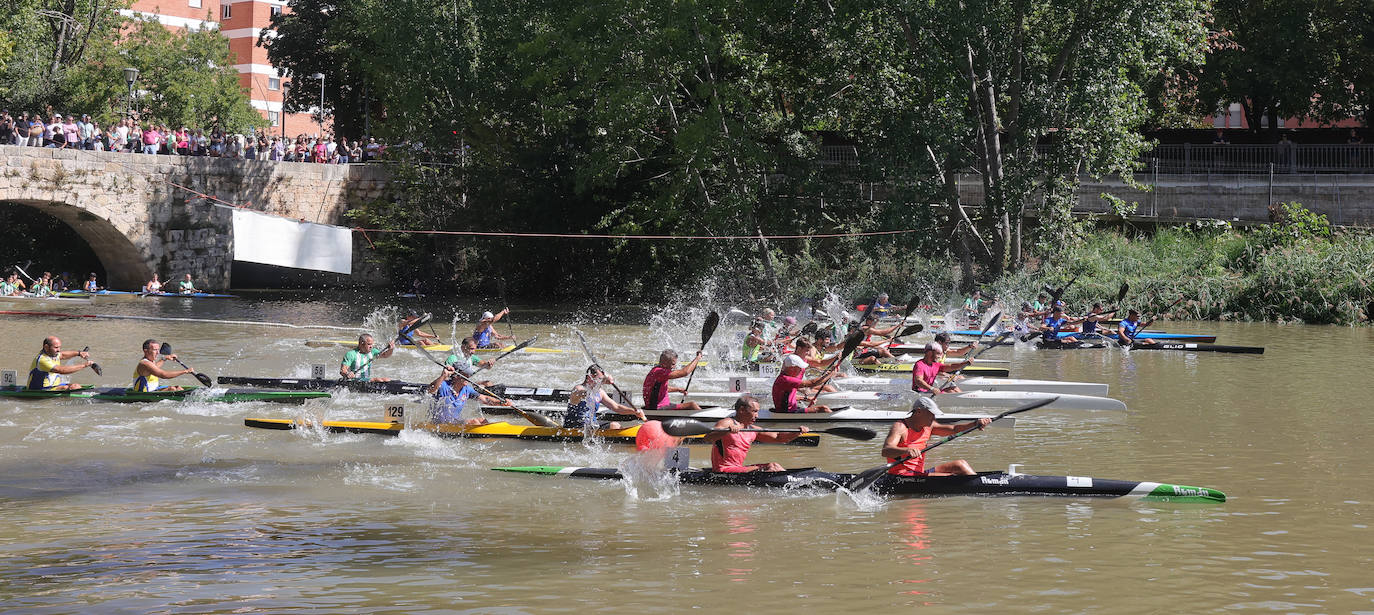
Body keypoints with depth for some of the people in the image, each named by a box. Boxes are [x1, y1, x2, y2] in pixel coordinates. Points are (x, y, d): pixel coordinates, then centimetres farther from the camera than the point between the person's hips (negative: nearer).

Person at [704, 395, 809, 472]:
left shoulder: (752, 431, 16)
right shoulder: (727, 423, -9)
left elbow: (778, 437, 21)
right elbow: (708, 438, -25)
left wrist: (798, 432, 4)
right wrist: (727, 431, -44)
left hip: (737, 468, 9)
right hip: (723, 471, -9)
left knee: (773, 466, 0)